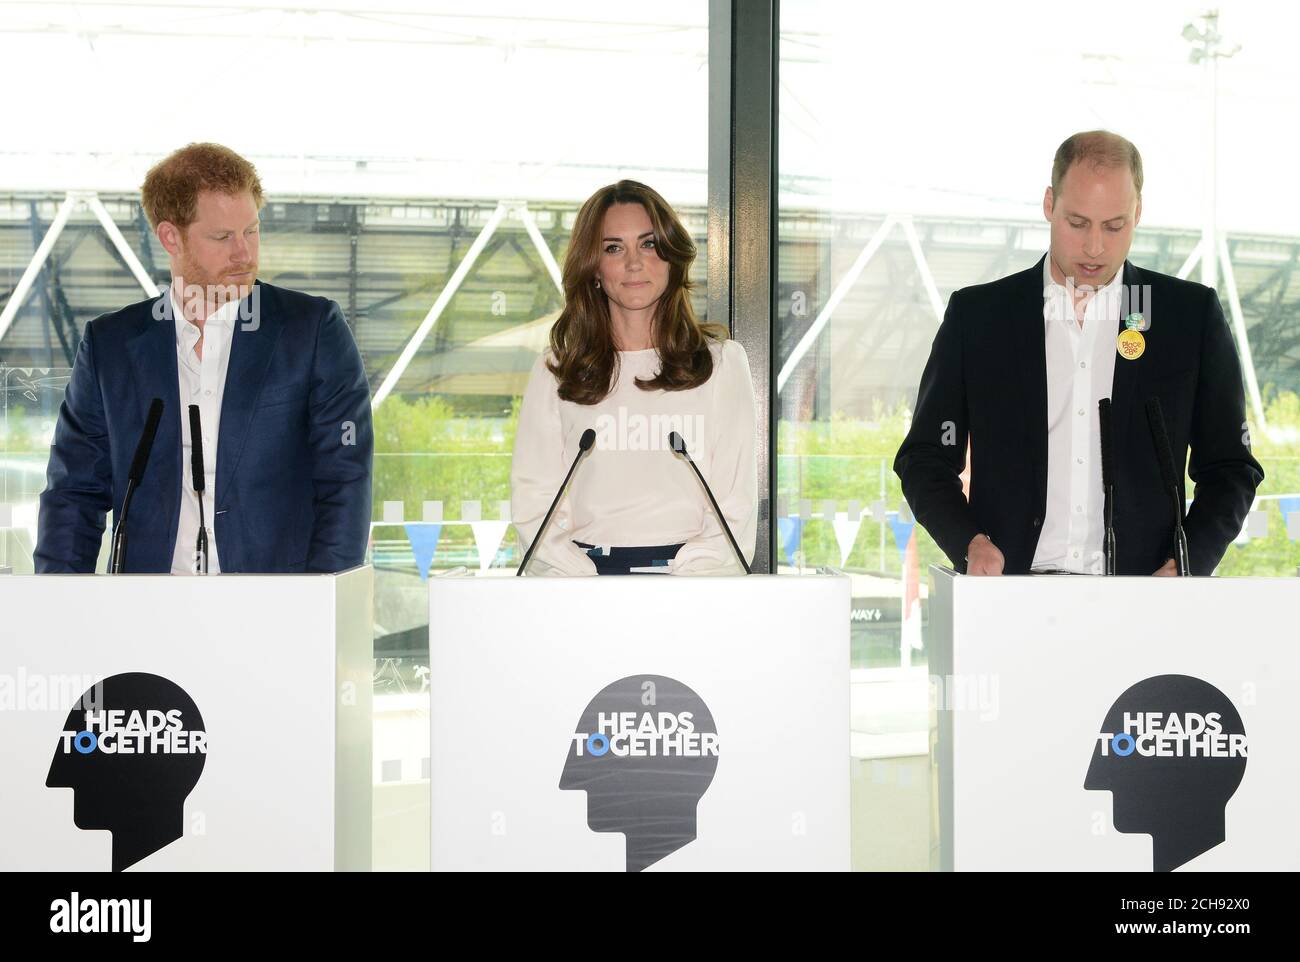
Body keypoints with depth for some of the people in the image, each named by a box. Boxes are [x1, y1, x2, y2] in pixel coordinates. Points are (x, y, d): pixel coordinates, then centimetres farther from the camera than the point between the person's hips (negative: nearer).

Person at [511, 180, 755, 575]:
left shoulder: (721, 361, 12)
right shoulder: (556, 370, 13)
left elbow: (737, 506, 4)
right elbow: (532, 503, 5)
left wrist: (680, 590, -10)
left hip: (689, 576, -1)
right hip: (585, 570, 1)